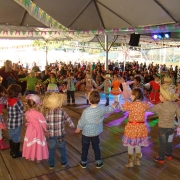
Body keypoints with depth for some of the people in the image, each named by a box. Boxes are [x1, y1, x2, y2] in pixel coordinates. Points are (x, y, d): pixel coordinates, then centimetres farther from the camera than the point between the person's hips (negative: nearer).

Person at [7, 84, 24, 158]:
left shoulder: (9, 100, -1)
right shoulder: (17, 101, -22)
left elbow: (10, 110, 6)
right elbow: (22, 112, -15)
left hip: (10, 122, 7)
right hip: (16, 123, -7)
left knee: (11, 137, 22)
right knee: (16, 138, 10)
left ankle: (12, 151, 39)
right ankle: (16, 153, 25)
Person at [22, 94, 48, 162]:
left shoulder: (27, 113, -13)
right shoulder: (38, 114, -27)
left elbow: (27, 120, 4)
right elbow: (43, 123, -17)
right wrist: (46, 130, -1)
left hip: (30, 129, 5)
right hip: (38, 130, -4)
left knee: (30, 143, 20)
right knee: (38, 143, 11)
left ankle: (30, 156, 36)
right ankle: (38, 158, 24)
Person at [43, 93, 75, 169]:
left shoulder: (47, 113, -13)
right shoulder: (62, 112, -16)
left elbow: (46, 124, -6)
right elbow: (69, 121, -8)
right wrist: (74, 127, 8)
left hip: (51, 135, 1)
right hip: (60, 134, -1)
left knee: (52, 149, 18)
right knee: (62, 148, 20)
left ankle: (51, 164, 29)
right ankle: (64, 162, 33)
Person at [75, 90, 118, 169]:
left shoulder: (86, 111, -29)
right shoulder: (102, 108, -17)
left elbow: (81, 122, -15)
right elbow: (110, 109, 6)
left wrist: (78, 128, 5)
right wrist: (113, 106, 29)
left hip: (86, 133, -3)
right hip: (96, 132, 3)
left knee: (85, 148, 17)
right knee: (96, 147, 20)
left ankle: (83, 162, 32)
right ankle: (99, 163, 30)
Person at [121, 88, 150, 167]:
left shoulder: (131, 104, -19)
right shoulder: (144, 104, -8)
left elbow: (124, 108, -1)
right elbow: (148, 106, 15)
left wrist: (126, 100, 10)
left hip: (132, 127, -4)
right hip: (141, 127, 4)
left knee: (130, 145, 10)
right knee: (138, 144, 20)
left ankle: (130, 162, 18)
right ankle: (137, 161, 30)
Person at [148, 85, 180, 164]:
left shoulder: (160, 106, -21)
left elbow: (150, 109, -8)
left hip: (162, 127, -4)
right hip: (171, 127, 4)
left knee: (162, 143, 10)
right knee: (169, 142, 23)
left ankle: (161, 158, 23)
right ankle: (169, 155, 42)